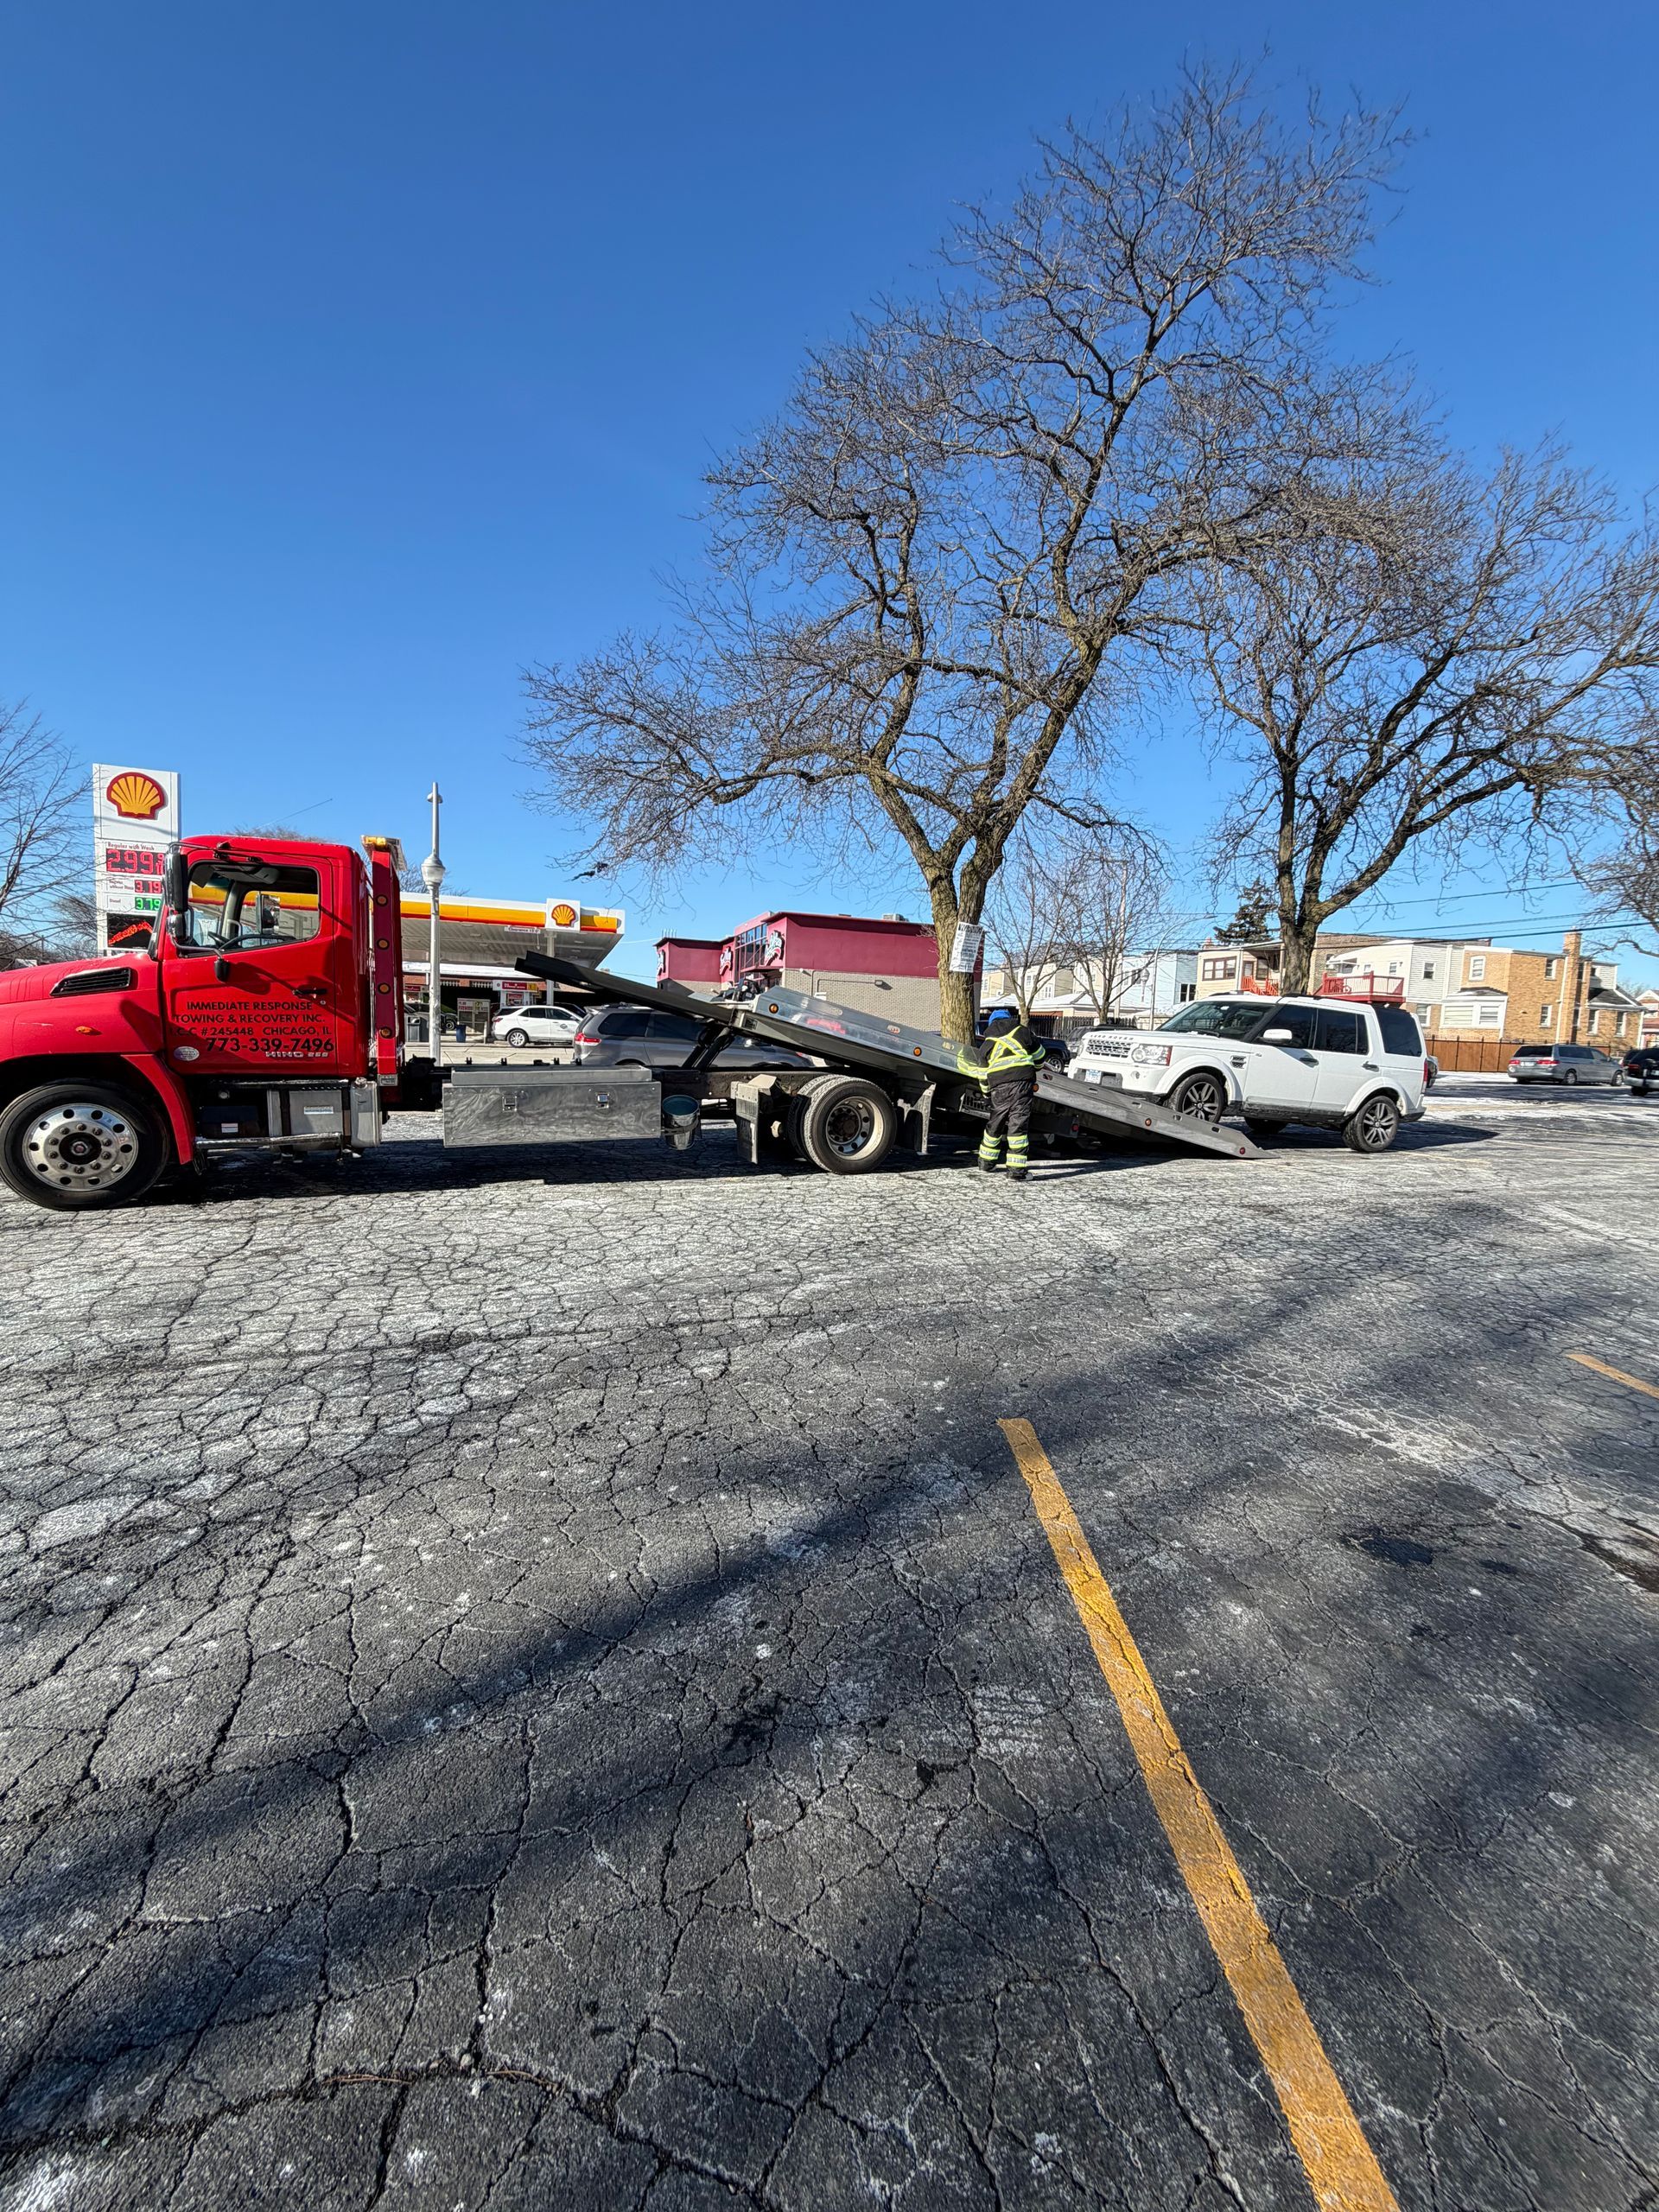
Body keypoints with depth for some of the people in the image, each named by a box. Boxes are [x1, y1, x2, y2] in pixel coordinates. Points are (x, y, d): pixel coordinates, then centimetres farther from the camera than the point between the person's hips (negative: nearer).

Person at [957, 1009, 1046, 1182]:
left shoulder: (986, 1043, 19)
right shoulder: (1021, 1031, 12)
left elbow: (983, 1074, 19)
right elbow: (1039, 1054, 20)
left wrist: (988, 1094, 33)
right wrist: (1036, 1066, 41)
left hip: (999, 1087, 2)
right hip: (1022, 1081, -2)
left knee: (995, 1124, 18)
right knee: (1018, 1124, -3)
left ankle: (987, 1164, 32)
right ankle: (1017, 1171, -7)